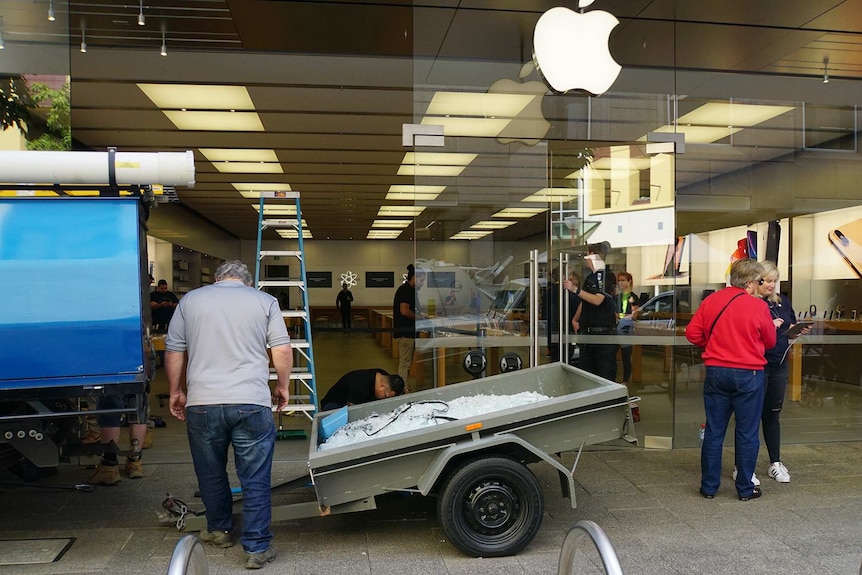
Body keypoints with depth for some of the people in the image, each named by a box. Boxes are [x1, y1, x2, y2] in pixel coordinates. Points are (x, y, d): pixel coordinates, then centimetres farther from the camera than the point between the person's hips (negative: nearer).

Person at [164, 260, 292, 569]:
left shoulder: (190, 299, 11)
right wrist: (283, 386, 15)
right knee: (255, 480, 6)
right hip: (252, 404, -2)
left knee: (211, 474, 21)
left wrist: (176, 391, 22)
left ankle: (219, 530, 38)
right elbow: (282, 351, 1)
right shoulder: (265, 301, 6)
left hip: (202, 403, 2)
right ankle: (257, 548, 10)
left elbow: (173, 351, 12)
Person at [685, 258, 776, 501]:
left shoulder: (710, 301, -1)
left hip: (716, 372, 3)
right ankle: (745, 489, 17)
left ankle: (709, 486, 16)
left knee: (713, 431, 10)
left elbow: (692, 333, 1)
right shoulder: (759, 306, -10)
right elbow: (770, 342, 2)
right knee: (747, 433, 9)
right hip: (748, 374, -3)